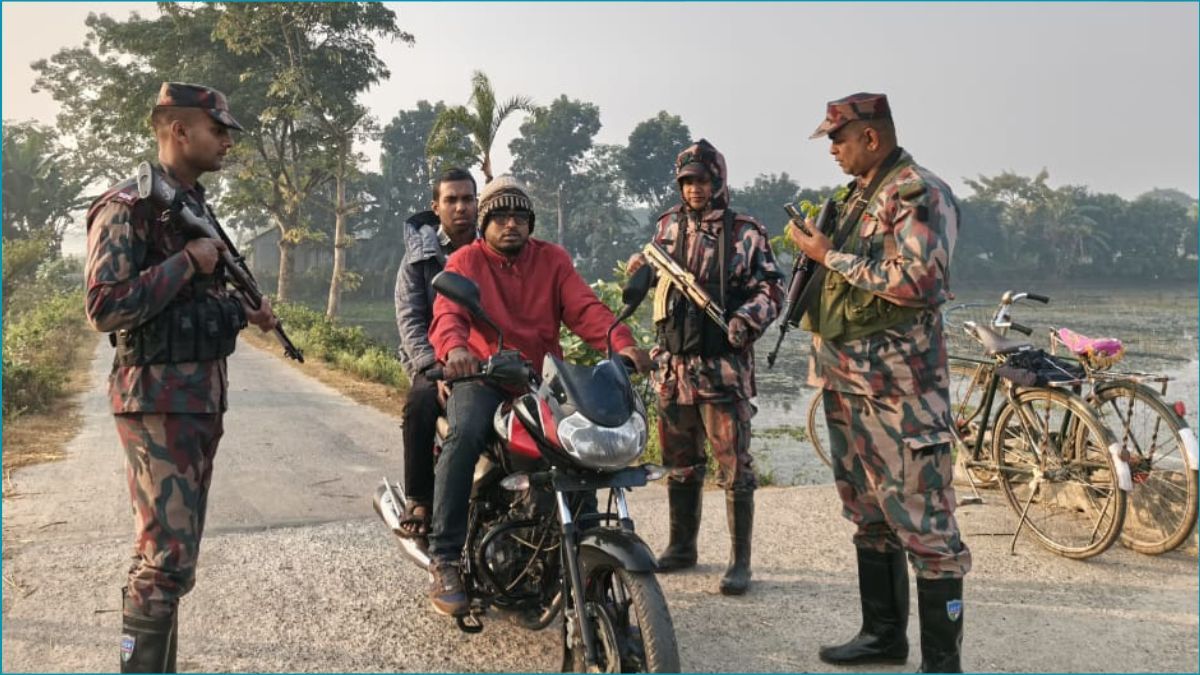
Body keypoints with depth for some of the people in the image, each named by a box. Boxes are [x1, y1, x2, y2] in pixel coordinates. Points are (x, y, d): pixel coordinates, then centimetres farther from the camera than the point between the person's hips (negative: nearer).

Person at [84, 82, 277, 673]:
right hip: (158, 398, -9)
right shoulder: (128, 205, -11)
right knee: (167, 556, -10)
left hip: (204, 396, 9)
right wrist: (188, 261, -18)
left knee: (177, 548, 14)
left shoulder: (196, 205, 15)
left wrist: (244, 310, 9)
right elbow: (105, 309, -20)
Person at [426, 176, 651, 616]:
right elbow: (447, 313, -12)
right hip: (481, 377, -3)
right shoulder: (466, 261, 6)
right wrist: (454, 348, -37)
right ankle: (444, 559, -25)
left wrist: (622, 344, -22)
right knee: (465, 434, -33)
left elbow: (585, 308, -2)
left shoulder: (553, 259, 13)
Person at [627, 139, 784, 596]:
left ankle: (740, 561, 8)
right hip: (673, 363, 5)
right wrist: (640, 271, -1)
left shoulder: (746, 233, -1)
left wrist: (748, 318, -23)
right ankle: (682, 547, 30)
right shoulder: (667, 225, 11)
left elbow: (771, 287, -4)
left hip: (723, 365, -4)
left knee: (734, 467, -3)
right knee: (679, 464, 15)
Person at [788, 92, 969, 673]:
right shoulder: (859, 196, 17)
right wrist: (814, 245, 9)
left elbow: (916, 280, -23)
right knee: (868, 513, 16)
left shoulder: (919, 193, -10)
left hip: (899, 385, -9)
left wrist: (830, 255, -16)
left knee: (923, 522, -5)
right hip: (846, 379, 10)